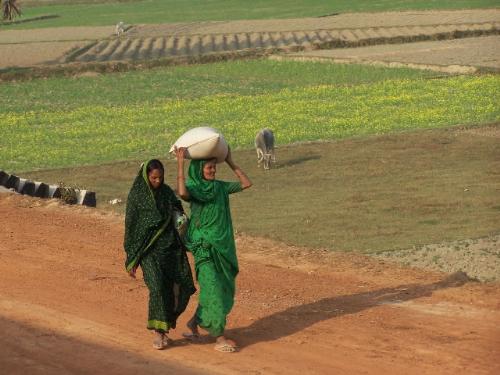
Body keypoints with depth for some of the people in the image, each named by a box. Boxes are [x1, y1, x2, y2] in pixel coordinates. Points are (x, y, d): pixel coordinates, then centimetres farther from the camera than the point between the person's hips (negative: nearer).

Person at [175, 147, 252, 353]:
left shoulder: (220, 187, 8)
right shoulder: (193, 188, -9)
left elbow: (246, 183, 9)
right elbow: (182, 192, -33)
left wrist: (230, 162, 7)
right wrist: (180, 163, -29)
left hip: (224, 245, 7)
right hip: (204, 247, -7)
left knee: (223, 288, 11)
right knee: (213, 290, -9)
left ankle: (194, 323, 29)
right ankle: (220, 338, -7)